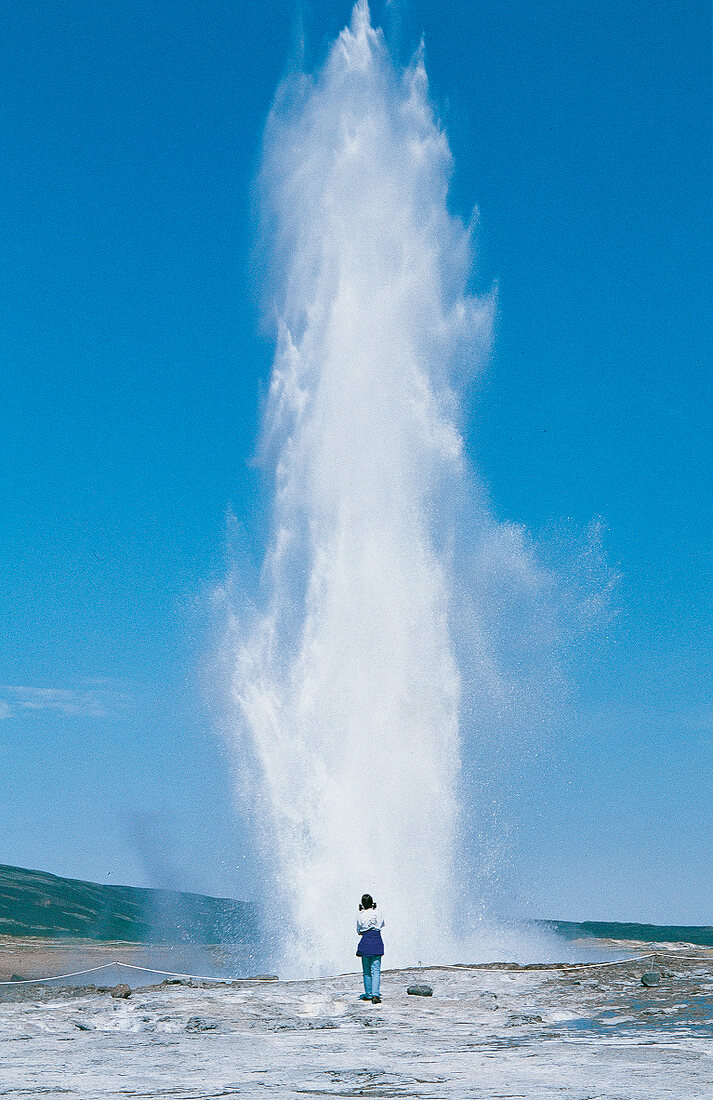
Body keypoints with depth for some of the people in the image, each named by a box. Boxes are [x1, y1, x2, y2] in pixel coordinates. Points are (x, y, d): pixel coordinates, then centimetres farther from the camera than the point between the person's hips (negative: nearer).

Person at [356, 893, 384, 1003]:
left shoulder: (360, 916, 1)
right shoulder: (376, 914, -4)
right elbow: (381, 925, 12)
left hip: (365, 943, 2)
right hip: (377, 943, -2)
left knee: (366, 970, 13)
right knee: (376, 970, -3)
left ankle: (368, 994, 17)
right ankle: (375, 994, -15)